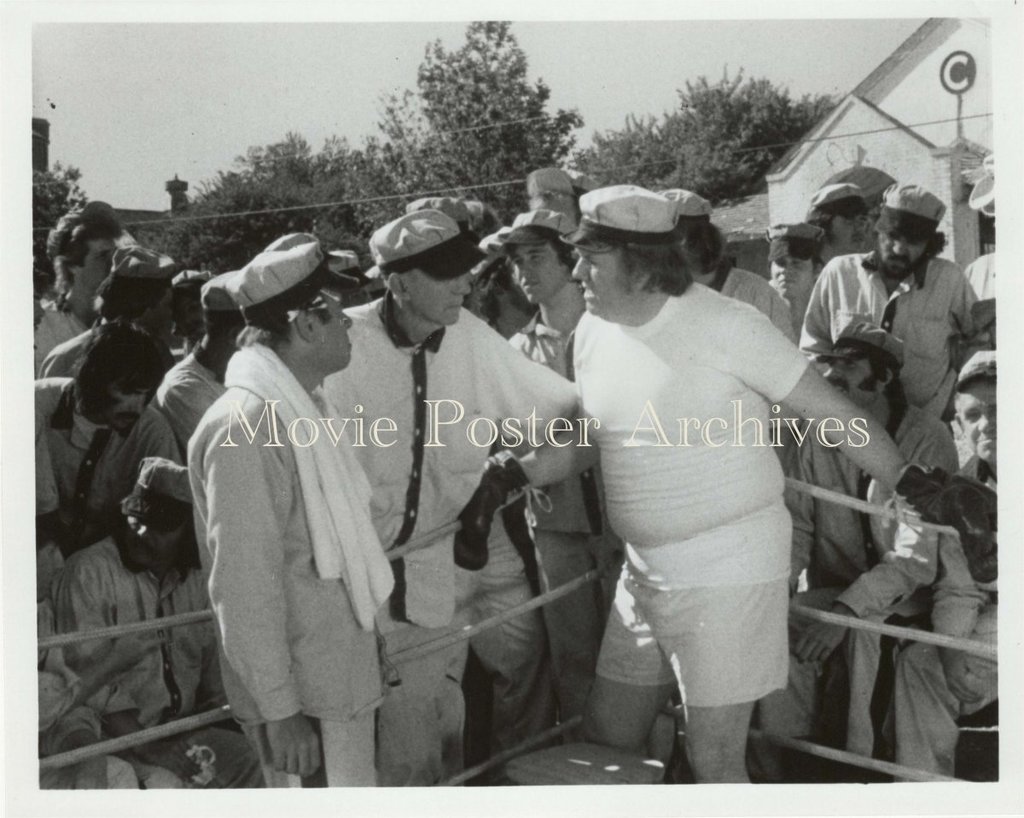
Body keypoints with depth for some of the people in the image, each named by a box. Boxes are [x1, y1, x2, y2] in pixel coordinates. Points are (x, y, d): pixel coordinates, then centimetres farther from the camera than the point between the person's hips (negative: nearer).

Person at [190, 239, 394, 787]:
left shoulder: (302, 407, 8)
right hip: (299, 698, -8)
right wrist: (278, 711, -20)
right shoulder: (246, 424, -21)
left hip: (341, 675, 8)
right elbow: (245, 587, -22)